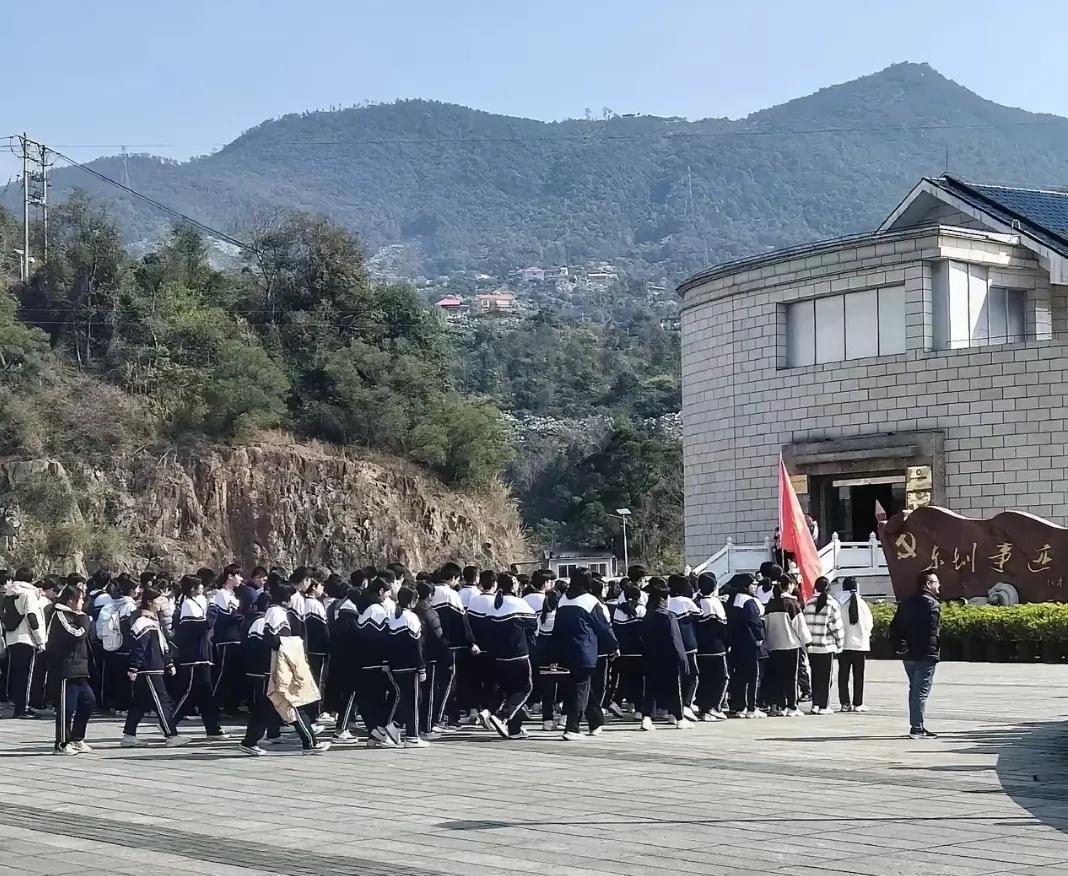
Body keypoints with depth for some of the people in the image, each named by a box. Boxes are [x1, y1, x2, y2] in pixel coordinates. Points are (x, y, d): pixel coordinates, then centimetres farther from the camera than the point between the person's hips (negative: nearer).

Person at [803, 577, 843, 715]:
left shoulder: (809, 604, 2)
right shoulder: (832, 604, -7)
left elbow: (805, 624, 2)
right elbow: (837, 627, -6)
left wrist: (807, 642, 8)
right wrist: (839, 645, 3)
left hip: (811, 647, 3)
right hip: (827, 646, -3)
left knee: (815, 676, 11)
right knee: (825, 677, 3)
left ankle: (815, 704, 10)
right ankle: (824, 706, 3)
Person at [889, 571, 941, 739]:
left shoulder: (905, 603, 14)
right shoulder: (931, 603, -10)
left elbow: (894, 627, 10)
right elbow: (933, 631, -19)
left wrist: (900, 646, 10)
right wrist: (933, 651, -14)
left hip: (909, 655, 8)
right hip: (925, 655, -8)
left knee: (914, 690, 16)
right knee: (922, 691, -5)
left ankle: (915, 726, 22)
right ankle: (918, 728, -6)